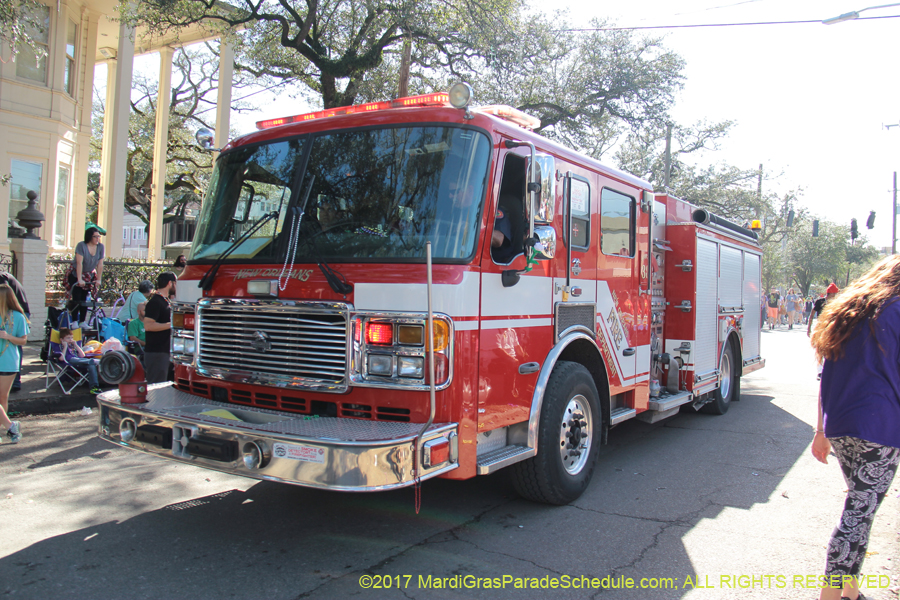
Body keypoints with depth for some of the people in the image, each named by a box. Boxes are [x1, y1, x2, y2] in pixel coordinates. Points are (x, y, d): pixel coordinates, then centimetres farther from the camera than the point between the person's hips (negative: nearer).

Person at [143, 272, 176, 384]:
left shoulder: (165, 301, 18)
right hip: (156, 352, -10)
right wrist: (171, 325, -22)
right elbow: (148, 325, -24)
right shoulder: (155, 301, -14)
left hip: (165, 351, 10)